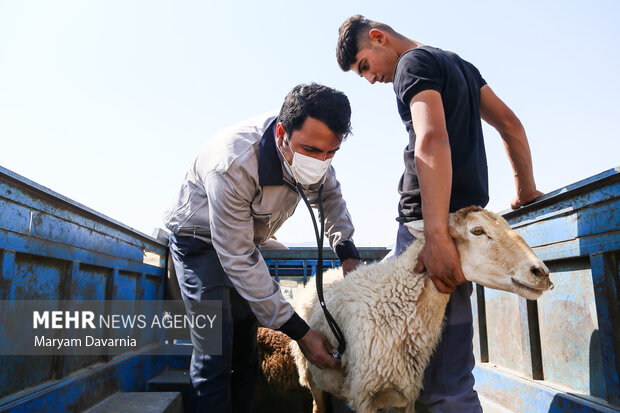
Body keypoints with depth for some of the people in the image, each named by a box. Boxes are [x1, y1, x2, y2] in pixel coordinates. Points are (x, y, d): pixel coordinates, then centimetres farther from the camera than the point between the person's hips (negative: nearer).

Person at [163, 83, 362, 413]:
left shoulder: (309, 141, -18)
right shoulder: (232, 165, -39)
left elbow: (328, 193, 4)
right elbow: (238, 261, -33)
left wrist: (347, 253, -9)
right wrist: (298, 331, -30)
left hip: (243, 235, 6)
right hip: (199, 240, -6)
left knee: (246, 348, 8)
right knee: (215, 352, -16)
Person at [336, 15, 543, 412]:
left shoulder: (413, 62, -3)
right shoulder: (456, 63, 25)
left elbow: (433, 140, -20)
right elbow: (510, 122, 23)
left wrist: (436, 236, -26)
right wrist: (526, 189, 26)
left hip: (434, 220, -10)